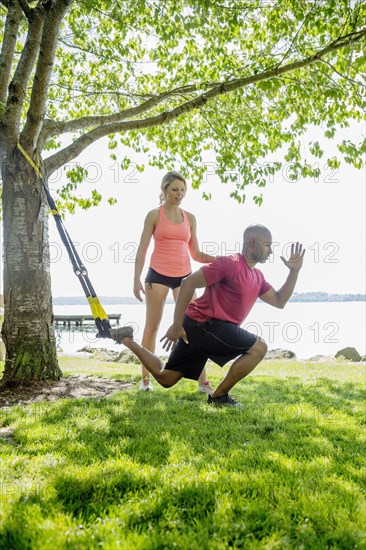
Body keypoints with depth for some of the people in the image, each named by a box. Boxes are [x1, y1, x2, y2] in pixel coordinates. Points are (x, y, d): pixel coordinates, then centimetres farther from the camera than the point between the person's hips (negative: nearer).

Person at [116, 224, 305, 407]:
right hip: (205, 324, -9)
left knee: (165, 378, 14)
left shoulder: (257, 276, 15)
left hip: (199, 326, 9)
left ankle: (129, 342, 22)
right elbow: (188, 283, -17)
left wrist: (294, 271, 9)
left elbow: (279, 301, 19)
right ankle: (219, 396, -3)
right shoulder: (230, 263, -14)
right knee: (259, 347, -12)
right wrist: (176, 325, -19)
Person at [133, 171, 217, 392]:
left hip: (184, 276, 3)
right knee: (152, 327, 3)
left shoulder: (190, 218, 11)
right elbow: (142, 249, 0)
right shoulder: (154, 215, 2)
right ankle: (146, 378, 17)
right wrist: (137, 279, -9)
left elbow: (196, 254, 12)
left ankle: (203, 381, 4)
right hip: (158, 274, -3)